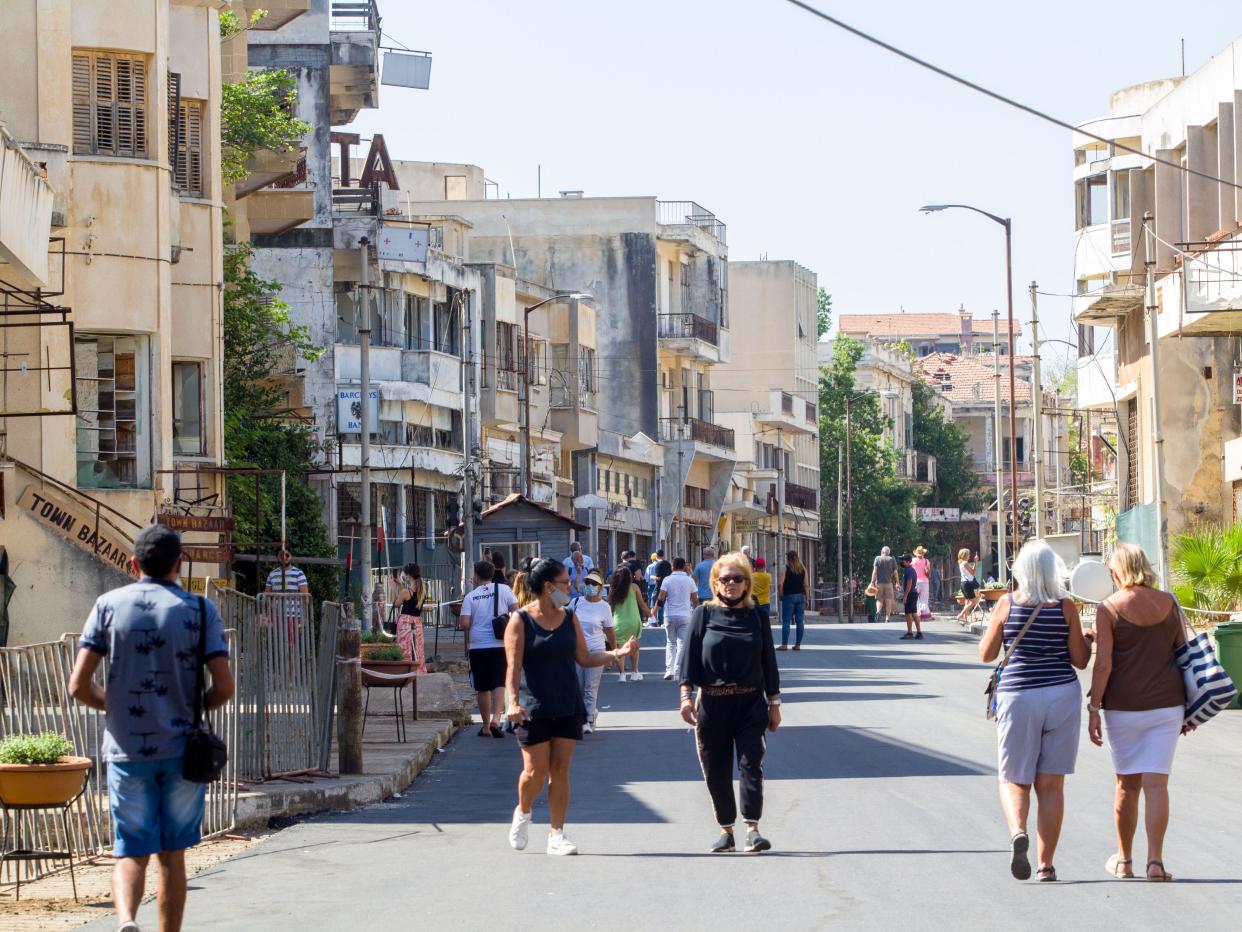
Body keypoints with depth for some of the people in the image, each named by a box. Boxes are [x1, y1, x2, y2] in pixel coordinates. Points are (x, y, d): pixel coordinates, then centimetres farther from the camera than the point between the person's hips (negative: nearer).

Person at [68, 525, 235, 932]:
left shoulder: (109, 605, 0)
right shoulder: (200, 610, -2)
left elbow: (79, 686, -5)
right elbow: (224, 687, -8)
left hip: (126, 750, 0)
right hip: (182, 750, 0)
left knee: (131, 853, 4)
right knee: (172, 855, 12)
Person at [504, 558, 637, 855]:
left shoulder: (569, 619, 9)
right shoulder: (521, 620, -6)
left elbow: (584, 658, 11)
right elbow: (514, 665, -11)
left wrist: (616, 654, -1)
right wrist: (513, 701, -22)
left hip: (568, 706, 4)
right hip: (535, 708, -4)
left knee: (560, 770, 2)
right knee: (536, 770, -4)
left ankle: (556, 835, 6)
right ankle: (522, 813, 26)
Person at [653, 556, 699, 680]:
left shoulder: (667, 580, -4)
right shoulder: (689, 580, 0)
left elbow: (661, 598, -7)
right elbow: (695, 600, 2)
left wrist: (654, 610, 9)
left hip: (670, 615, 0)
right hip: (685, 615, 0)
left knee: (670, 643, 12)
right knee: (682, 644, 3)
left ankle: (669, 669, 1)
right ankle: (678, 670, -4)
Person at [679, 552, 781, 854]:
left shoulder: (756, 617, 7)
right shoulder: (704, 614, 4)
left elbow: (768, 661, 11)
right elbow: (690, 656, 0)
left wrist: (774, 703, 9)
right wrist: (686, 694, -10)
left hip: (750, 703, 0)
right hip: (712, 703, 0)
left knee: (750, 764, -9)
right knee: (716, 770, 4)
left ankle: (752, 827, -11)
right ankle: (726, 830, 13)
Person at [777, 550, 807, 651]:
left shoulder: (785, 569, -4)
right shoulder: (803, 569, 7)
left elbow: (781, 584, -11)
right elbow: (805, 585, 6)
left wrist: (780, 595, 1)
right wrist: (806, 599, 10)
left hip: (789, 596, -4)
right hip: (801, 596, 4)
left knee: (786, 621, -2)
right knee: (799, 621, 5)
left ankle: (784, 644, -7)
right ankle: (798, 644, 5)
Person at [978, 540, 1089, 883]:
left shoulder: (1007, 604, -3)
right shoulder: (1065, 606, -3)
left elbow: (986, 654, 6)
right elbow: (1080, 660, -1)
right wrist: (1080, 636, 18)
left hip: (1017, 696, -1)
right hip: (1062, 695, 1)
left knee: (1013, 780, 9)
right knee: (1051, 783, 7)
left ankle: (1017, 832, -22)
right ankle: (1046, 864, 5)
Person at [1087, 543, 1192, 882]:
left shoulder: (1109, 608, -7)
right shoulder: (1169, 603, 2)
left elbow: (1103, 664, -11)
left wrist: (1093, 709, -5)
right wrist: (1188, 708, 16)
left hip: (1123, 707, -2)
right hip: (1166, 703, 2)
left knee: (1127, 784, 11)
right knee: (1156, 783, 0)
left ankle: (1124, 860, 22)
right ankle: (1155, 861, -10)